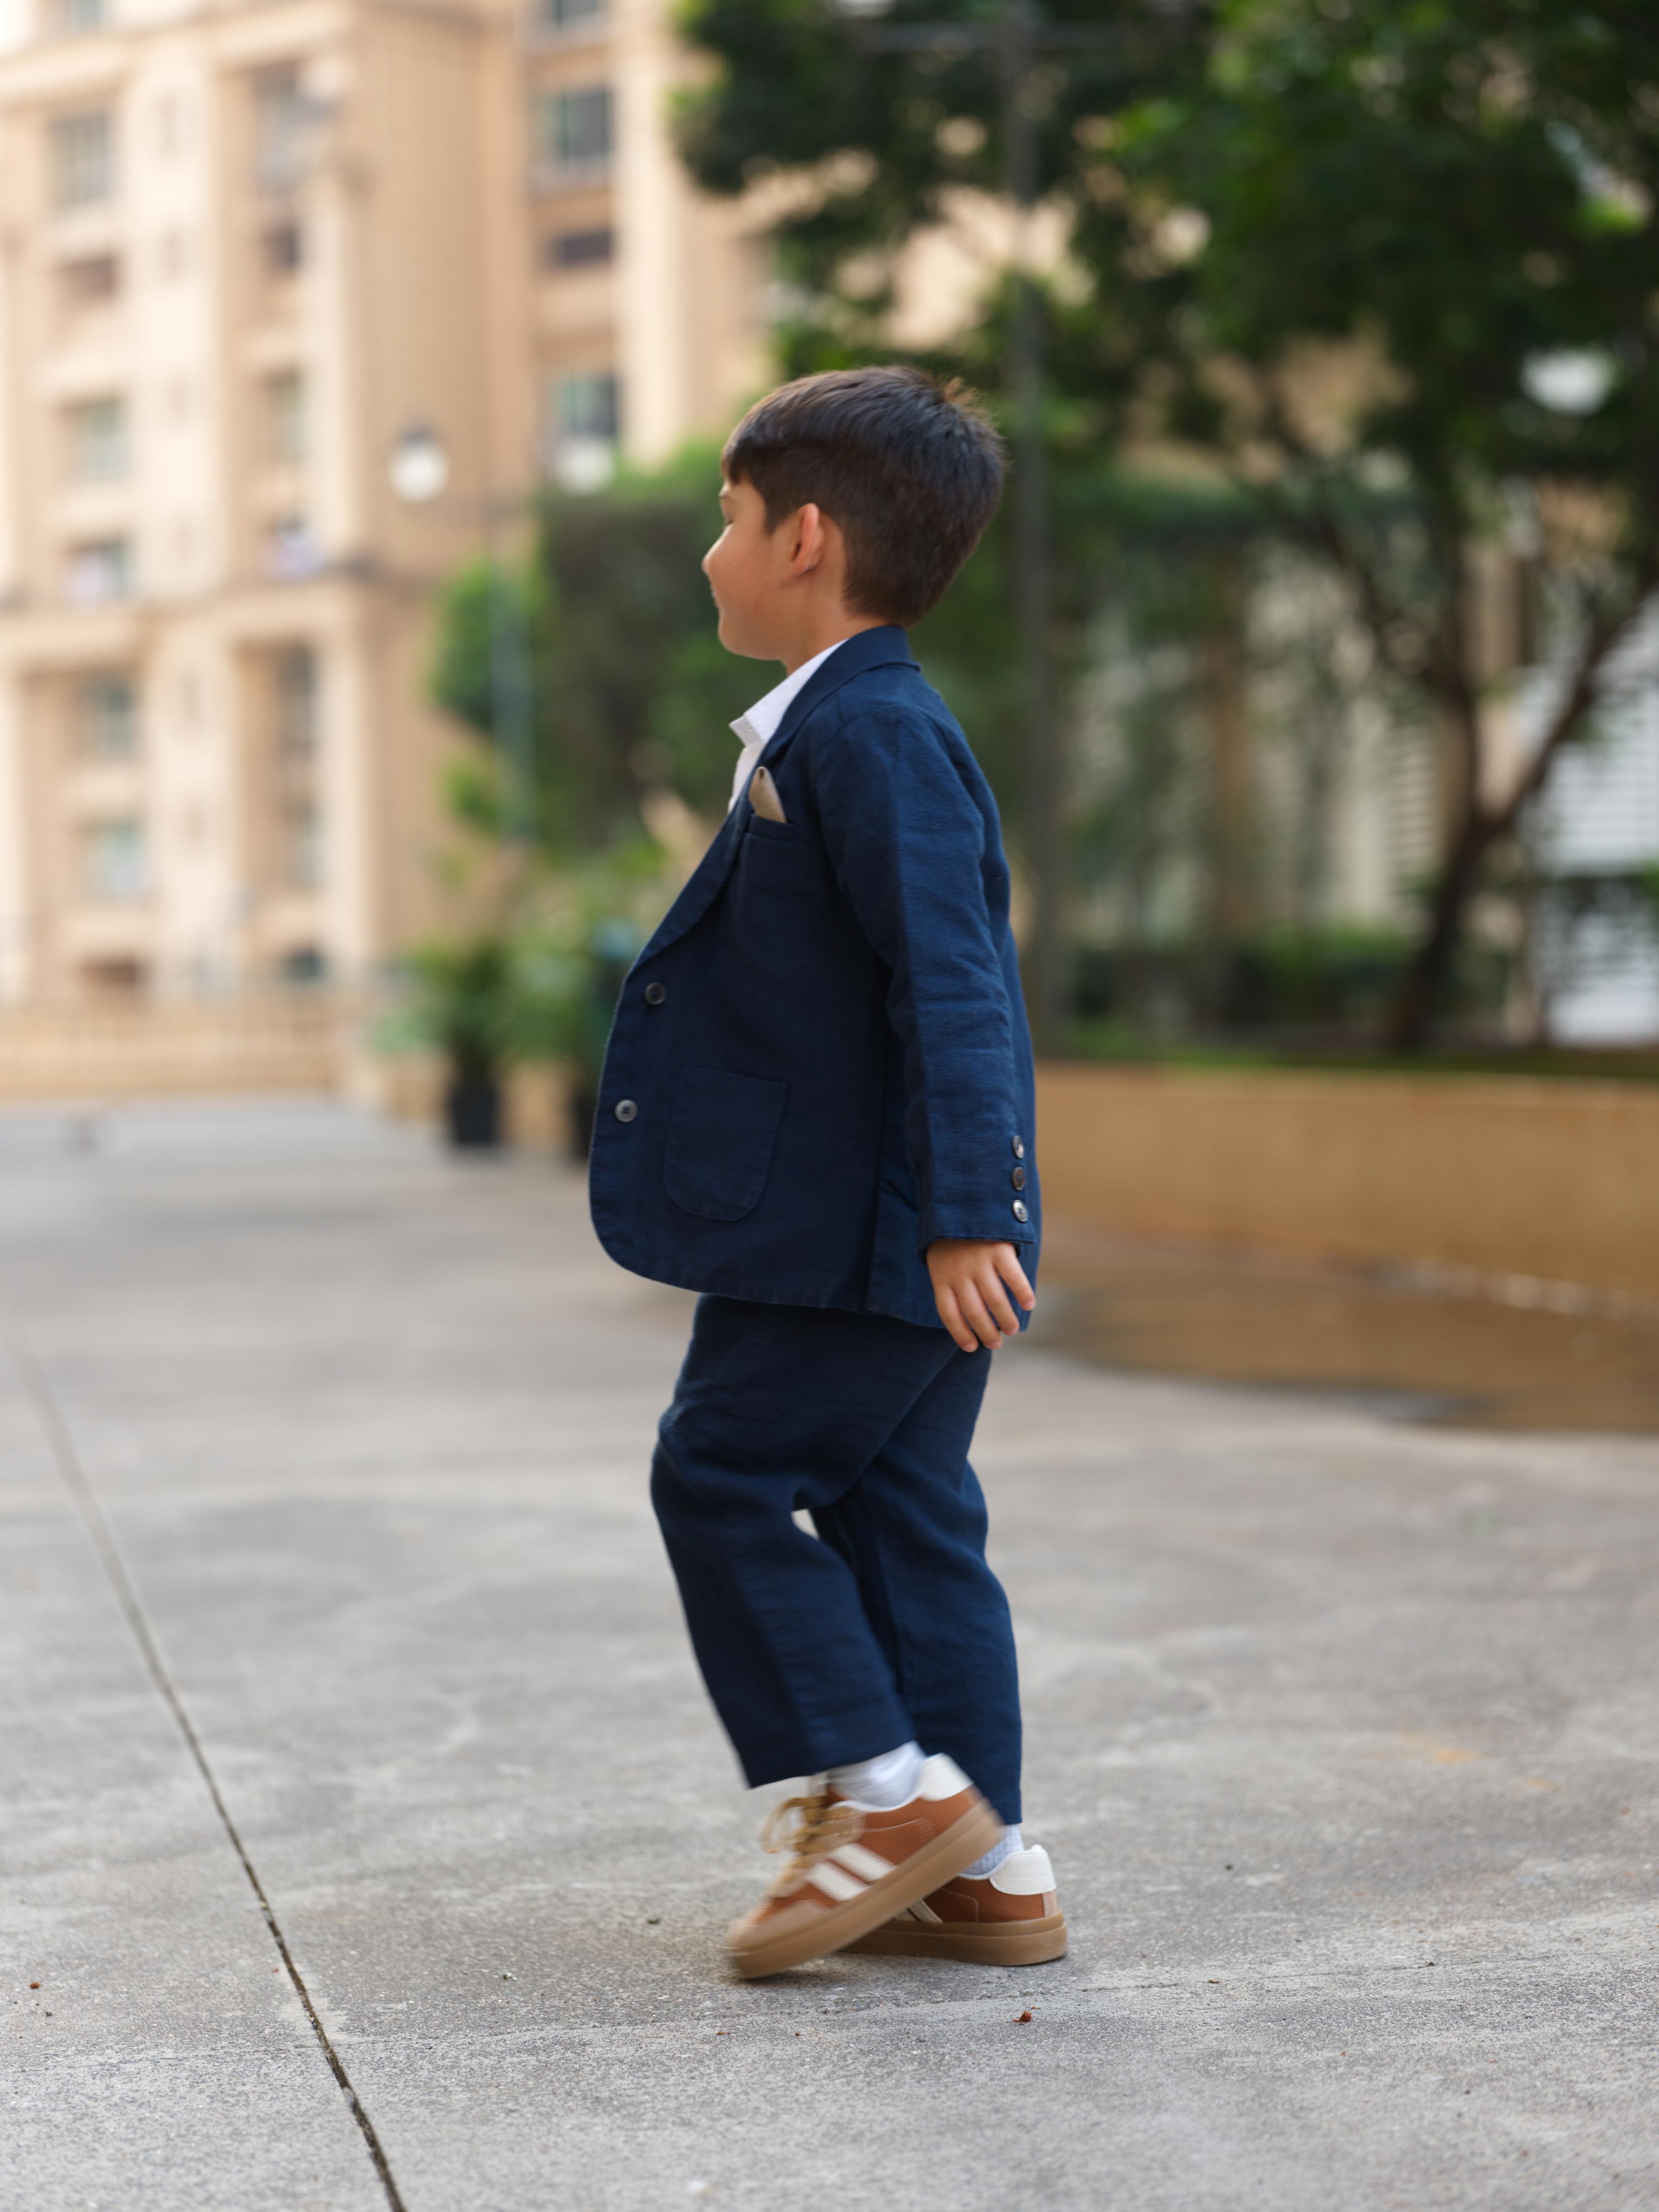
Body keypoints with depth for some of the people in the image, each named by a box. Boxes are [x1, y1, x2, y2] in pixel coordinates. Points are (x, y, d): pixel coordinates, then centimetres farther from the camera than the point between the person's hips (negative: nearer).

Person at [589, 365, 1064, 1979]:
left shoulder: (869, 731, -15)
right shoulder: (850, 726, 17)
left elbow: (950, 981, -23)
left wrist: (966, 1212, -27)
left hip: (860, 1230, -10)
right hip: (880, 1233, 10)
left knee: (724, 1479, -1)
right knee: (898, 1514, 11)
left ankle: (891, 1792, 3)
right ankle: (982, 1866, 15)